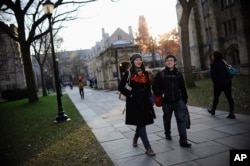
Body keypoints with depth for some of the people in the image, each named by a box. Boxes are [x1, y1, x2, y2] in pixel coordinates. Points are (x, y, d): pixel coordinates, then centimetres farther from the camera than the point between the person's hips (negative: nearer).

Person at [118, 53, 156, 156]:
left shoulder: (145, 73, 10)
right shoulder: (128, 73, -5)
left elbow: (148, 87, 19)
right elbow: (121, 87, -8)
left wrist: (148, 96, 6)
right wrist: (129, 94, -13)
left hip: (144, 101, 5)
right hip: (134, 102, -5)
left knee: (142, 122, 14)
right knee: (141, 123, -5)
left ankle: (135, 138, 42)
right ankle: (148, 147, -1)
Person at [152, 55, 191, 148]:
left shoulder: (178, 74, 3)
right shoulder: (160, 74, -3)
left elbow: (183, 88, 8)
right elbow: (154, 87, -1)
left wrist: (185, 100, 8)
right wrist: (161, 94, -14)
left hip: (178, 101, 1)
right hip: (166, 102, -1)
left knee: (181, 120, -6)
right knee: (167, 119, 17)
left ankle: (183, 141, -2)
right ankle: (167, 134, 41)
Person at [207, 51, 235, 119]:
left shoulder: (213, 64, -9)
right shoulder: (223, 62, 8)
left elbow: (212, 75, -12)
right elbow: (228, 72, 10)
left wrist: (215, 82, 1)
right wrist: (228, 79, 13)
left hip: (219, 83, -4)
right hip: (227, 81, 4)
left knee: (216, 97, 12)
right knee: (229, 97, 2)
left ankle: (213, 110, 28)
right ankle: (232, 113, -1)